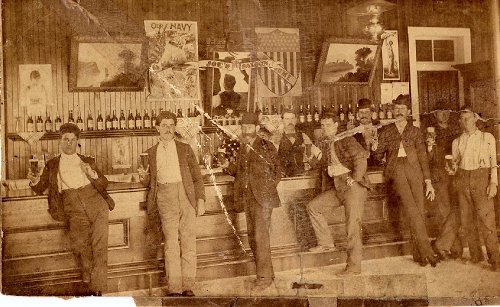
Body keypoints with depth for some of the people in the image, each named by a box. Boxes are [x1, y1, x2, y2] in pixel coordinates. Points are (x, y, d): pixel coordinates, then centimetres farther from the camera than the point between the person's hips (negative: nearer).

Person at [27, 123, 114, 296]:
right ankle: (88, 281, -4)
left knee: (99, 245, -15)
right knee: (78, 243, -24)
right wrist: (35, 181, -3)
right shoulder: (52, 165, 24)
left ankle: (97, 288, -10)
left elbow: (104, 185, 17)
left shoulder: (87, 161, 24)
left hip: (96, 202, 1)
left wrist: (92, 174, -3)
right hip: (73, 207, -1)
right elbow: (40, 189, 19)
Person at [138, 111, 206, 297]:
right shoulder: (150, 153, 16)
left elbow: (197, 176, 12)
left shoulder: (185, 149, 14)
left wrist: (201, 199, 1)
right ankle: (174, 288, 1)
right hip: (165, 198, 0)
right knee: (171, 243, -3)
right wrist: (143, 177, -5)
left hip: (186, 195, 0)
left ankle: (188, 286, 4)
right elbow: (149, 182, 18)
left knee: (188, 242, -2)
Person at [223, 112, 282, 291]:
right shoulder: (242, 149, 14)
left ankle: (264, 276, 1)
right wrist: (228, 167, 3)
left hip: (262, 197, -7)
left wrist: (267, 189, -9)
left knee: (260, 235, -9)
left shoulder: (266, 147, -5)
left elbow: (277, 172, 0)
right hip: (247, 198, 7)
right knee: (252, 235, 11)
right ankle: (266, 272, 25)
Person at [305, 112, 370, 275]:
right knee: (313, 206, 9)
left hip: (354, 187, -9)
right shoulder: (325, 144, 16)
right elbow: (322, 163, 23)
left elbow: (361, 157, -17)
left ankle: (354, 266, -5)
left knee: (352, 226, -10)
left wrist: (355, 178, -23)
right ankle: (326, 243, 16)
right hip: (338, 188, 9)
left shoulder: (346, 140, -7)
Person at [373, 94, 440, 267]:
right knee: (411, 209, -17)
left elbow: (423, 156, 12)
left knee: (419, 211, -8)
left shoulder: (415, 131, 17)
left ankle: (418, 254, 0)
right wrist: (375, 149, -10)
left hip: (413, 168, 1)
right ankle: (426, 251, -15)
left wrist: (428, 181, 5)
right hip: (395, 169, -1)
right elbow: (379, 156, 14)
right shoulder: (385, 131, 16)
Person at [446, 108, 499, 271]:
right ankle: (476, 256, 16)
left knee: (486, 219, -11)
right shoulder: (457, 142, 14)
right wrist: (453, 169, -4)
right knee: (466, 221, 4)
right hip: (463, 179, 4)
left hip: (481, 178, -3)